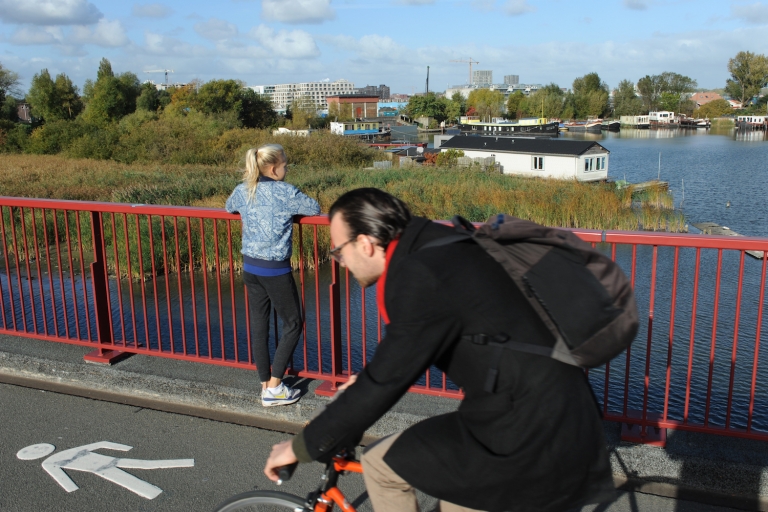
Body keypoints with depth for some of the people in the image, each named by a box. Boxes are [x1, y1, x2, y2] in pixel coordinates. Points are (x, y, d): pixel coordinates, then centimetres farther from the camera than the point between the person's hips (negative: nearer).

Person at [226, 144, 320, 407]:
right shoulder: (284, 191, -14)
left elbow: (229, 208, 25)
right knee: (292, 323, 8)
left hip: (249, 267, 6)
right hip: (275, 270, -6)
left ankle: (266, 385, 21)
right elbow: (314, 209, -5)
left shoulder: (242, 190, 4)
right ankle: (274, 388, 7)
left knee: (258, 325, 12)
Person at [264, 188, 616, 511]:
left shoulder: (421, 276, -22)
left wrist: (303, 447, -8)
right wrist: (367, 382, 33)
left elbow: (384, 384, -20)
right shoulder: (437, 248, 8)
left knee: (379, 466, 1)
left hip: (525, 429, -10)